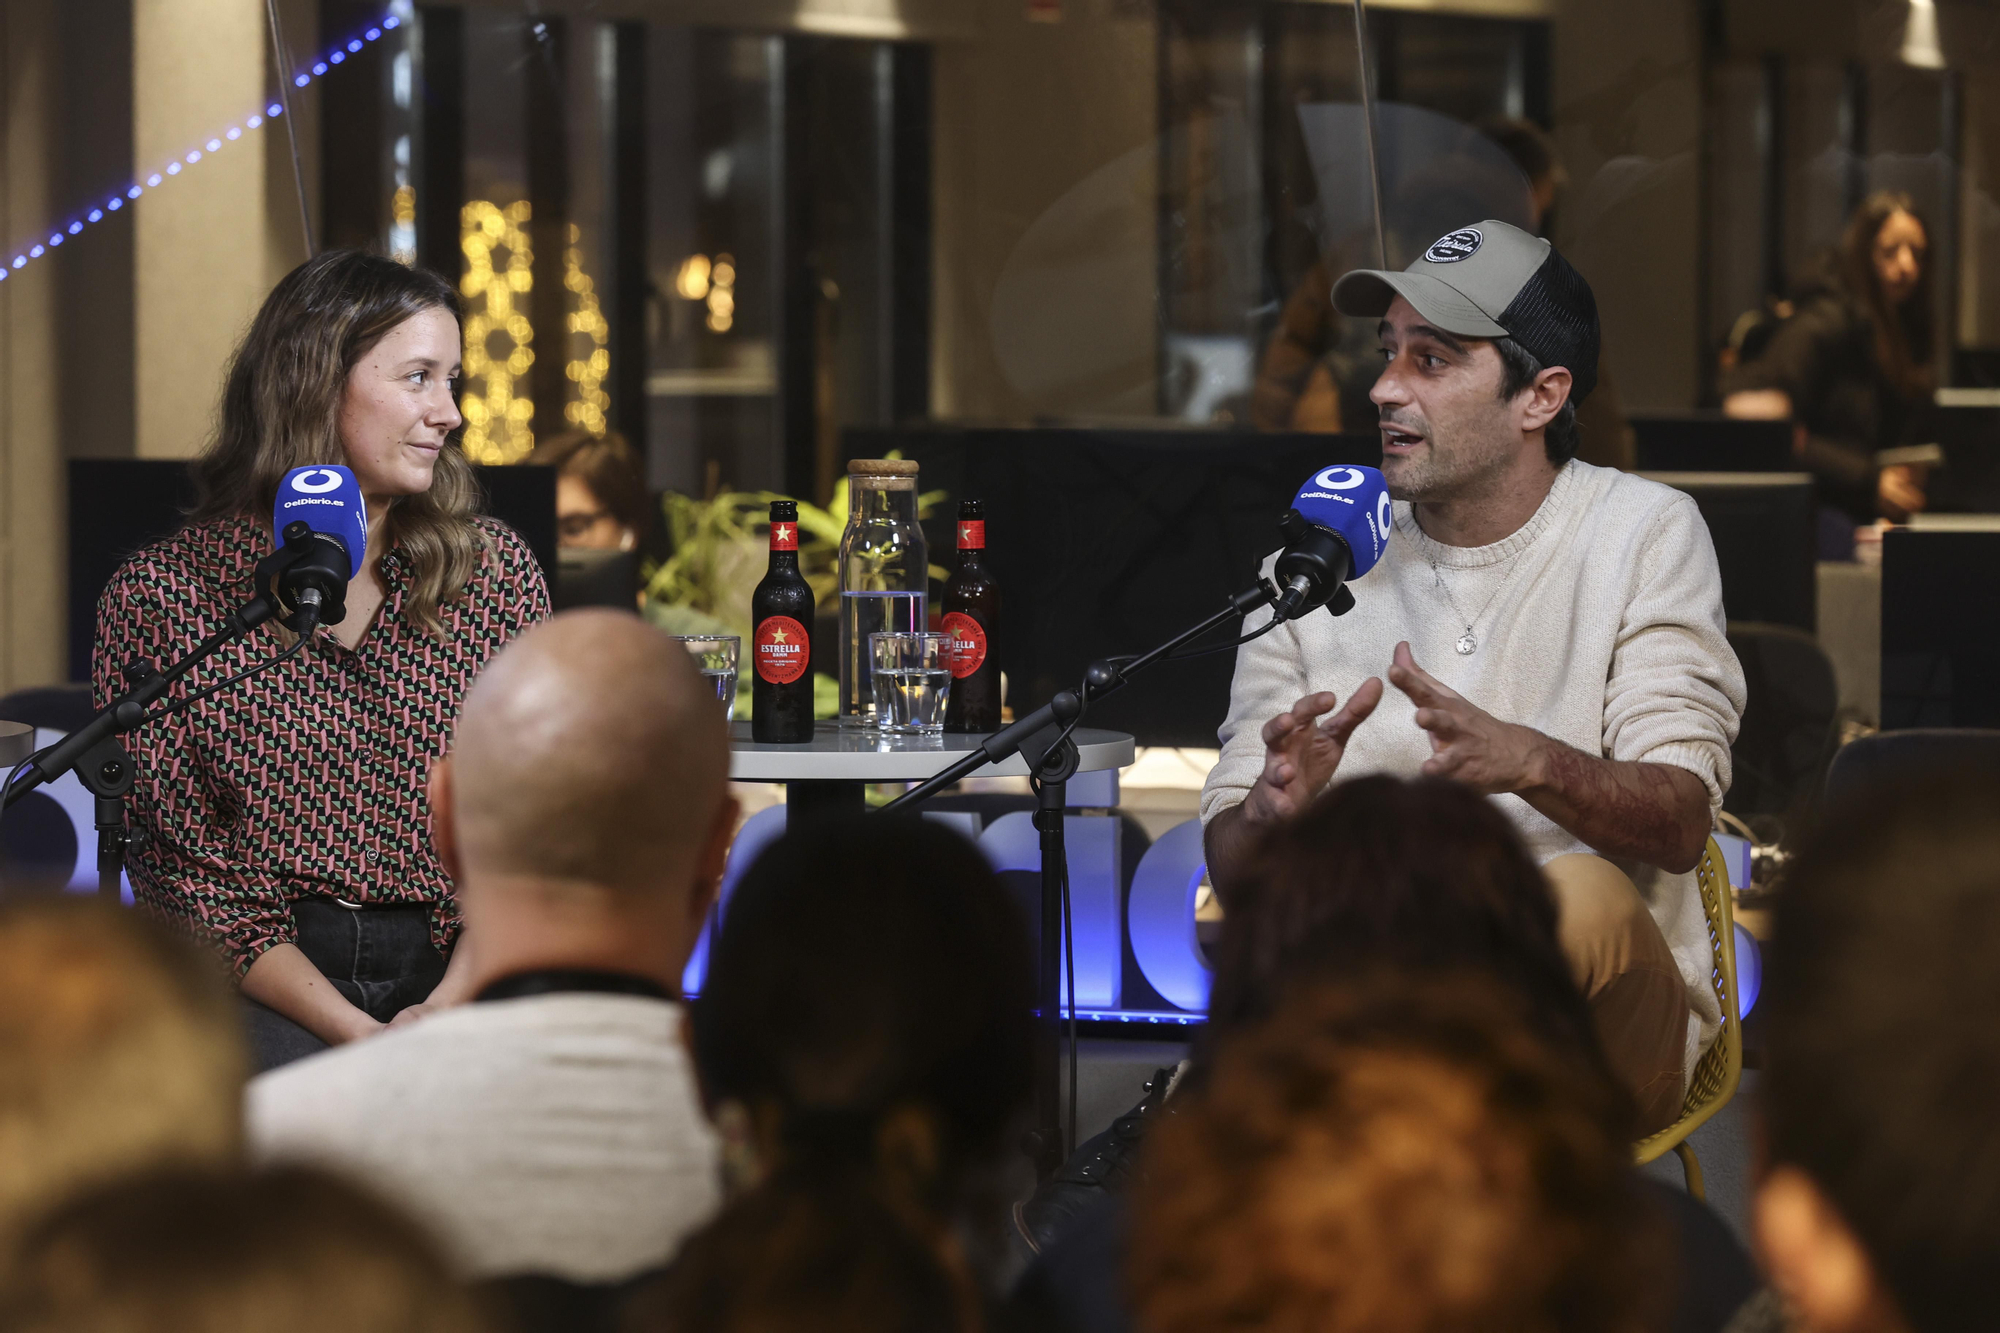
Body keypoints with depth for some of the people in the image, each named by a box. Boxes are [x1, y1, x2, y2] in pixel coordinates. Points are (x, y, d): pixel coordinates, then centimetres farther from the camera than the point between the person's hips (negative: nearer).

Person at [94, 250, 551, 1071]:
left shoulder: (495, 571, 12)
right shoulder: (160, 598, 2)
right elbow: (186, 878, -1)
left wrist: (447, 1013, -12)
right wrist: (357, 1036, -15)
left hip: (462, 979, 3)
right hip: (261, 991, -3)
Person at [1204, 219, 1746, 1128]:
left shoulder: (1645, 534, 1)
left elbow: (1679, 823, -9)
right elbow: (1231, 873, 3)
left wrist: (1528, 762, -30)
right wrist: (1273, 810, -22)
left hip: (1604, 1021, 1)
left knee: (1583, 901, -35)